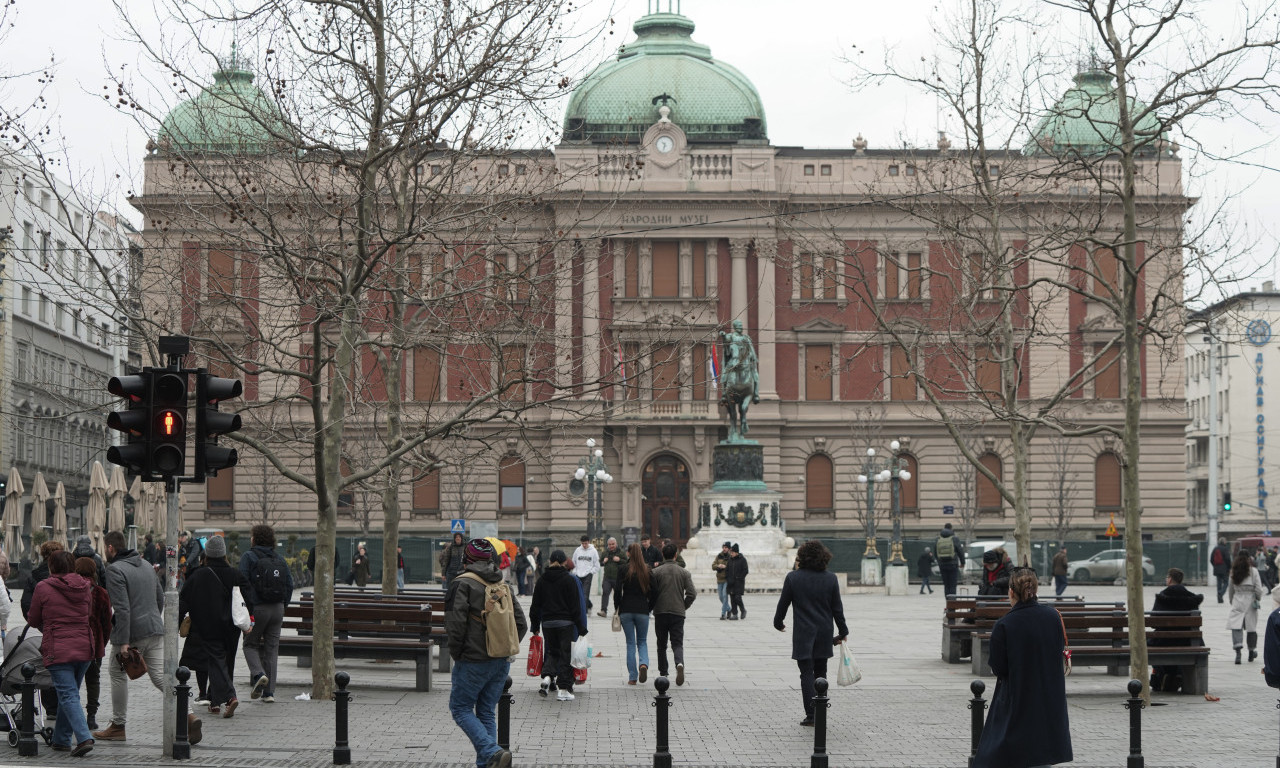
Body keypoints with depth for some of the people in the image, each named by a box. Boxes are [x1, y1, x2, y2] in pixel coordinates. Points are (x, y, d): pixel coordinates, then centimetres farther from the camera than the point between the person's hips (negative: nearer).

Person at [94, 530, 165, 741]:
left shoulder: (115, 570, -12)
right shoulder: (146, 565, 15)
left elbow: (122, 608, -19)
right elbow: (161, 598, 20)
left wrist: (123, 643, -20)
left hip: (132, 633, -7)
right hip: (156, 630, 7)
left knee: (118, 674, 11)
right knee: (160, 676, 3)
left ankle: (118, 726, 18)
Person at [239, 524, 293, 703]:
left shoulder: (248, 557, -5)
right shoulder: (279, 559, 9)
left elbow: (243, 583, -13)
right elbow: (289, 584, 8)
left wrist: (248, 607, -8)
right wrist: (283, 606, 13)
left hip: (257, 608, -4)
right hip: (277, 608, 4)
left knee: (250, 644, 12)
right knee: (272, 648, 8)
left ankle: (258, 674, -15)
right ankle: (269, 692, 8)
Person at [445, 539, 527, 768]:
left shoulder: (462, 584, -10)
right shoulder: (504, 586, 10)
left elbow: (455, 623, -18)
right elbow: (521, 624, 10)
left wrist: (455, 653, -4)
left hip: (473, 662, -6)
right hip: (502, 663, 6)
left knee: (461, 708, 4)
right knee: (487, 712, 15)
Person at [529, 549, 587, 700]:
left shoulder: (542, 580, 5)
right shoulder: (570, 580, -6)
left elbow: (536, 605, 8)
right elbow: (576, 606, -7)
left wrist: (535, 626, 16)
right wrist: (581, 628, -3)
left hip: (547, 623, 4)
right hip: (566, 623, -3)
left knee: (551, 651, 18)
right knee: (566, 653, 2)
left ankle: (547, 676, -7)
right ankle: (563, 689, 0)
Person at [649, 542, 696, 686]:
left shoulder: (656, 572, -2)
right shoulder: (684, 573, 3)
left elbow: (651, 592, -5)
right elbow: (692, 594, -3)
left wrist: (653, 607, 14)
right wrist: (683, 607, 12)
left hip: (660, 612, 0)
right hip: (678, 612, 0)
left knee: (661, 644, 13)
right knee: (677, 643, 1)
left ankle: (663, 673, 15)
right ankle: (679, 663, -29)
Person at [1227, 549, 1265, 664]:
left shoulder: (1233, 572, 2)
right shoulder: (1253, 571, -6)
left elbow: (1230, 589, 10)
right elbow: (1258, 589, -7)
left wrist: (1231, 601, 23)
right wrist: (1258, 598, 11)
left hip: (1237, 602, 1)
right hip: (1250, 602, -1)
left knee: (1236, 627, -6)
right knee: (1251, 627, 13)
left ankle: (1238, 651, -24)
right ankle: (1252, 652, 25)